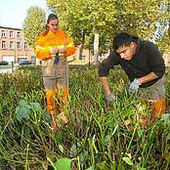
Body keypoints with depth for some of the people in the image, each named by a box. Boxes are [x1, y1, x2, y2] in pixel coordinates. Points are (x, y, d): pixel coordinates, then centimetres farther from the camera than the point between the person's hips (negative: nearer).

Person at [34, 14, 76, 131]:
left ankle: (63, 112, 21)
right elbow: (38, 52, -1)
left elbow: (72, 48, 6)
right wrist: (49, 51, -18)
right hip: (49, 68, -1)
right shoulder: (42, 36, 3)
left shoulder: (64, 35, 7)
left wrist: (65, 50, -14)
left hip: (62, 68, 1)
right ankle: (53, 116, 11)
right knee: (50, 93, -1)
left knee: (64, 91, 5)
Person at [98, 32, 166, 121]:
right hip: (137, 87, 3)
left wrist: (138, 81, -30)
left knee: (156, 117, 1)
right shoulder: (117, 54, -22)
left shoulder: (149, 48, -28)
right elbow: (103, 68, -17)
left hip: (155, 85, -2)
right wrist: (108, 93, -23)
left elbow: (159, 71, -23)